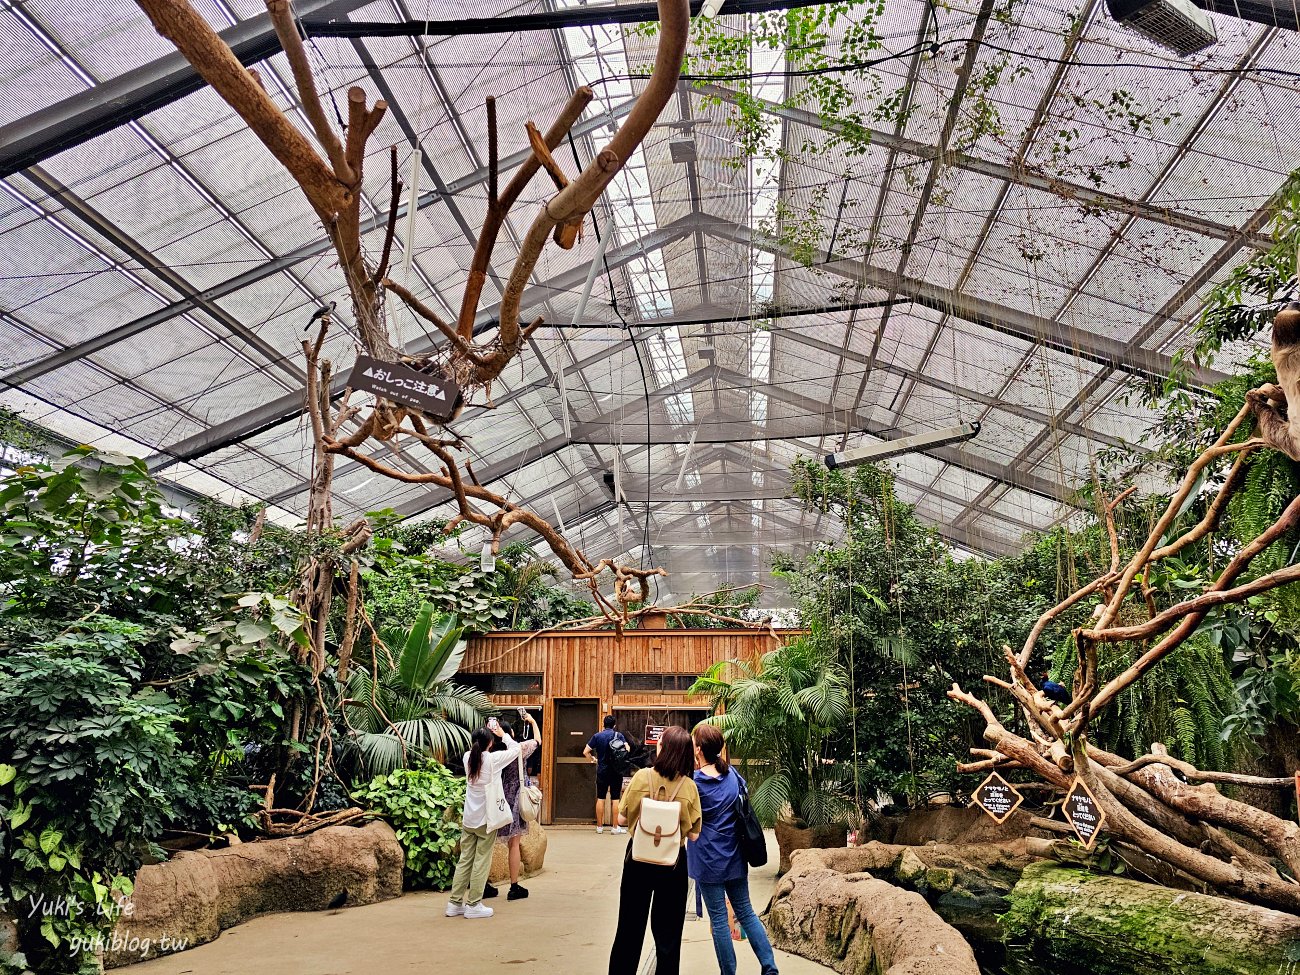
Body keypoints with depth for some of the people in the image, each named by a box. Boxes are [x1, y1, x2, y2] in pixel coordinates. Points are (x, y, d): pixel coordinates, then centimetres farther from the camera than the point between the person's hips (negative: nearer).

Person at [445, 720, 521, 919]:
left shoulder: (468, 757, -1)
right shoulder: (493, 759, -13)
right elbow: (516, 749, 0)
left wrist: (485, 733, 23)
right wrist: (503, 735, 11)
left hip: (468, 819, 5)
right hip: (486, 819, -5)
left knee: (465, 860, 11)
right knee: (481, 862, 3)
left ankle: (455, 903, 15)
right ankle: (473, 904, 8)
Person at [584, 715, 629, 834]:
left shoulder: (597, 736, 1)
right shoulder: (618, 735, -4)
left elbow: (585, 752, -2)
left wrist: (593, 759, 14)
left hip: (602, 771, 2)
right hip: (616, 771, -2)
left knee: (600, 798, 8)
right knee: (615, 799, 3)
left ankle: (599, 826, 12)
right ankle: (615, 827, 5)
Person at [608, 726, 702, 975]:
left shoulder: (642, 777, -14)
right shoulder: (688, 786, -13)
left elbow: (622, 819, -7)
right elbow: (693, 834, -8)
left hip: (639, 859, 0)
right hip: (673, 864, 0)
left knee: (630, 927, 16)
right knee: (668, 935, 14)